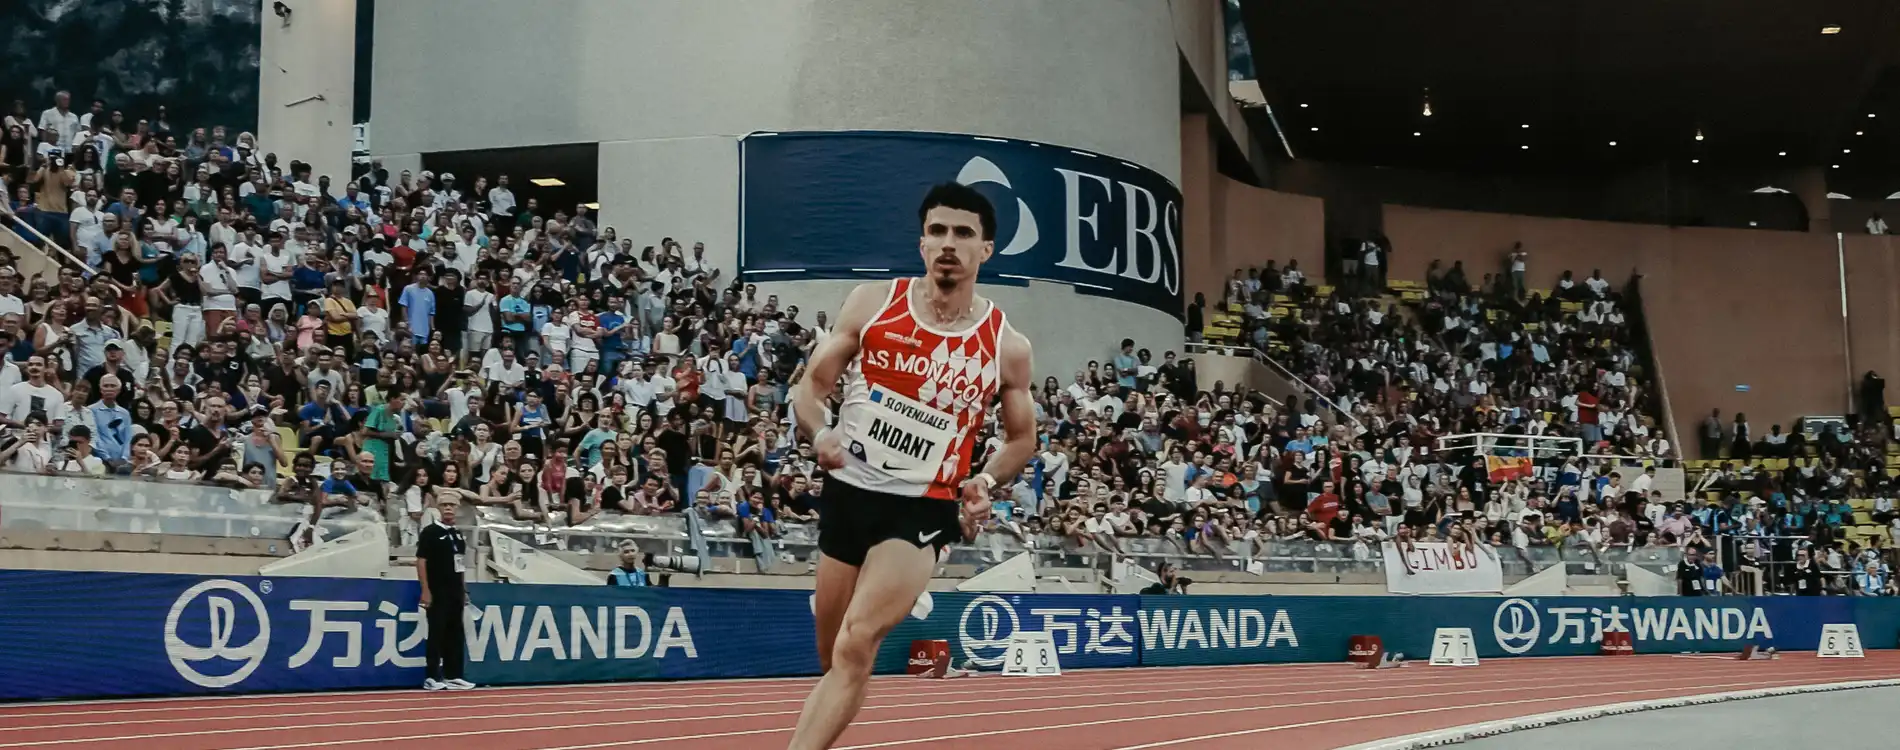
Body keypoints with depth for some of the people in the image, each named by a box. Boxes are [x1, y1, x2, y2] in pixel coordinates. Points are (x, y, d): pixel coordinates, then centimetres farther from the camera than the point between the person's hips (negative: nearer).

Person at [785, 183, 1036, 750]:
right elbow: (810, 386, 4)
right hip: (848, 491, 3)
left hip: (923, 509, -2)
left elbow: (1022, 438, 12)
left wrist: (985, 481, -8)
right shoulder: (872, 304, -2)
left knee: (856, 645, -21)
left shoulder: (1007, 346, -3)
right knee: (832, 659, 12)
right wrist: (820, 433, -17)